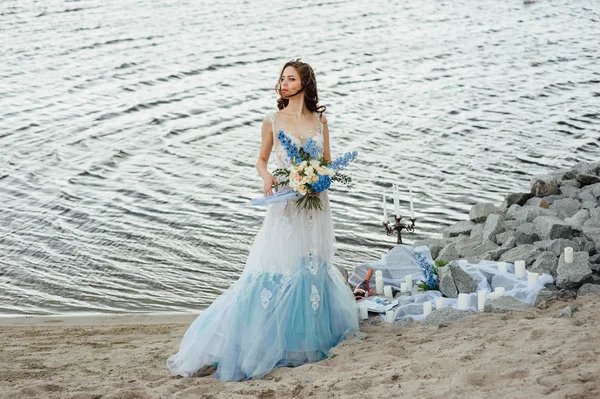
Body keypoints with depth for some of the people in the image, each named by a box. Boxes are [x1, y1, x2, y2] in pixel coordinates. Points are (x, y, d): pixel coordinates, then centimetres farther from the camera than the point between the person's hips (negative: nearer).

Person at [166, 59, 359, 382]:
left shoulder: (320, 120, 7)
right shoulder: (273, 120, 1)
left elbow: (328, 163, 13)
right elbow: (261, 161, 8)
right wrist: (266, 178, -12)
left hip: (315, 206, 3)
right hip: (285, 206, -3)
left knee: (314, 267, 8)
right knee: (275, 270, -8)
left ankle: (310, 334, 20)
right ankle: (267, 341, -2)